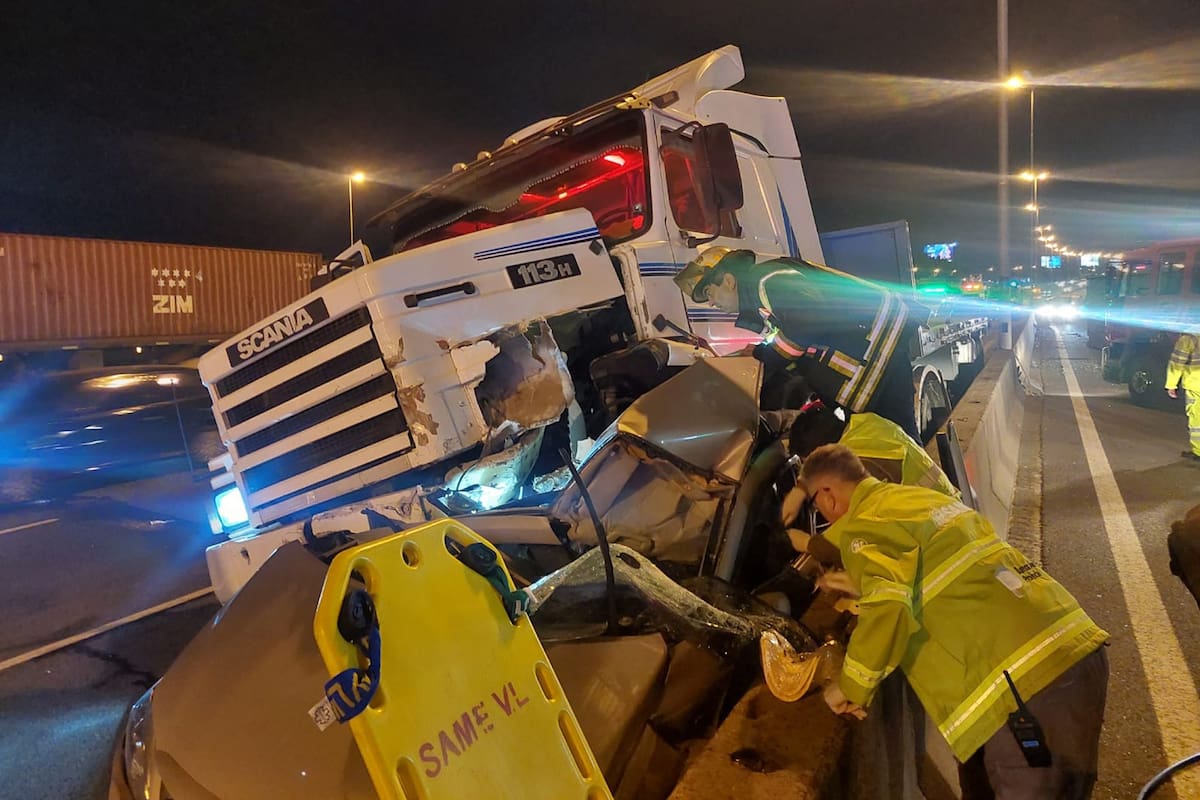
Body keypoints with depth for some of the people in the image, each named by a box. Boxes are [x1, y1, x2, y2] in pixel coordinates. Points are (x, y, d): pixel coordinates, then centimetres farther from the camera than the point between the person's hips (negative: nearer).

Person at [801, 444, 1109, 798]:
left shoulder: (863, 527, -7)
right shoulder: (923, 497, 21)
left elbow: (888, 609, -25)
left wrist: (851, 687, -10)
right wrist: (857, 585, 41)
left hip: (1027, 684, -9)